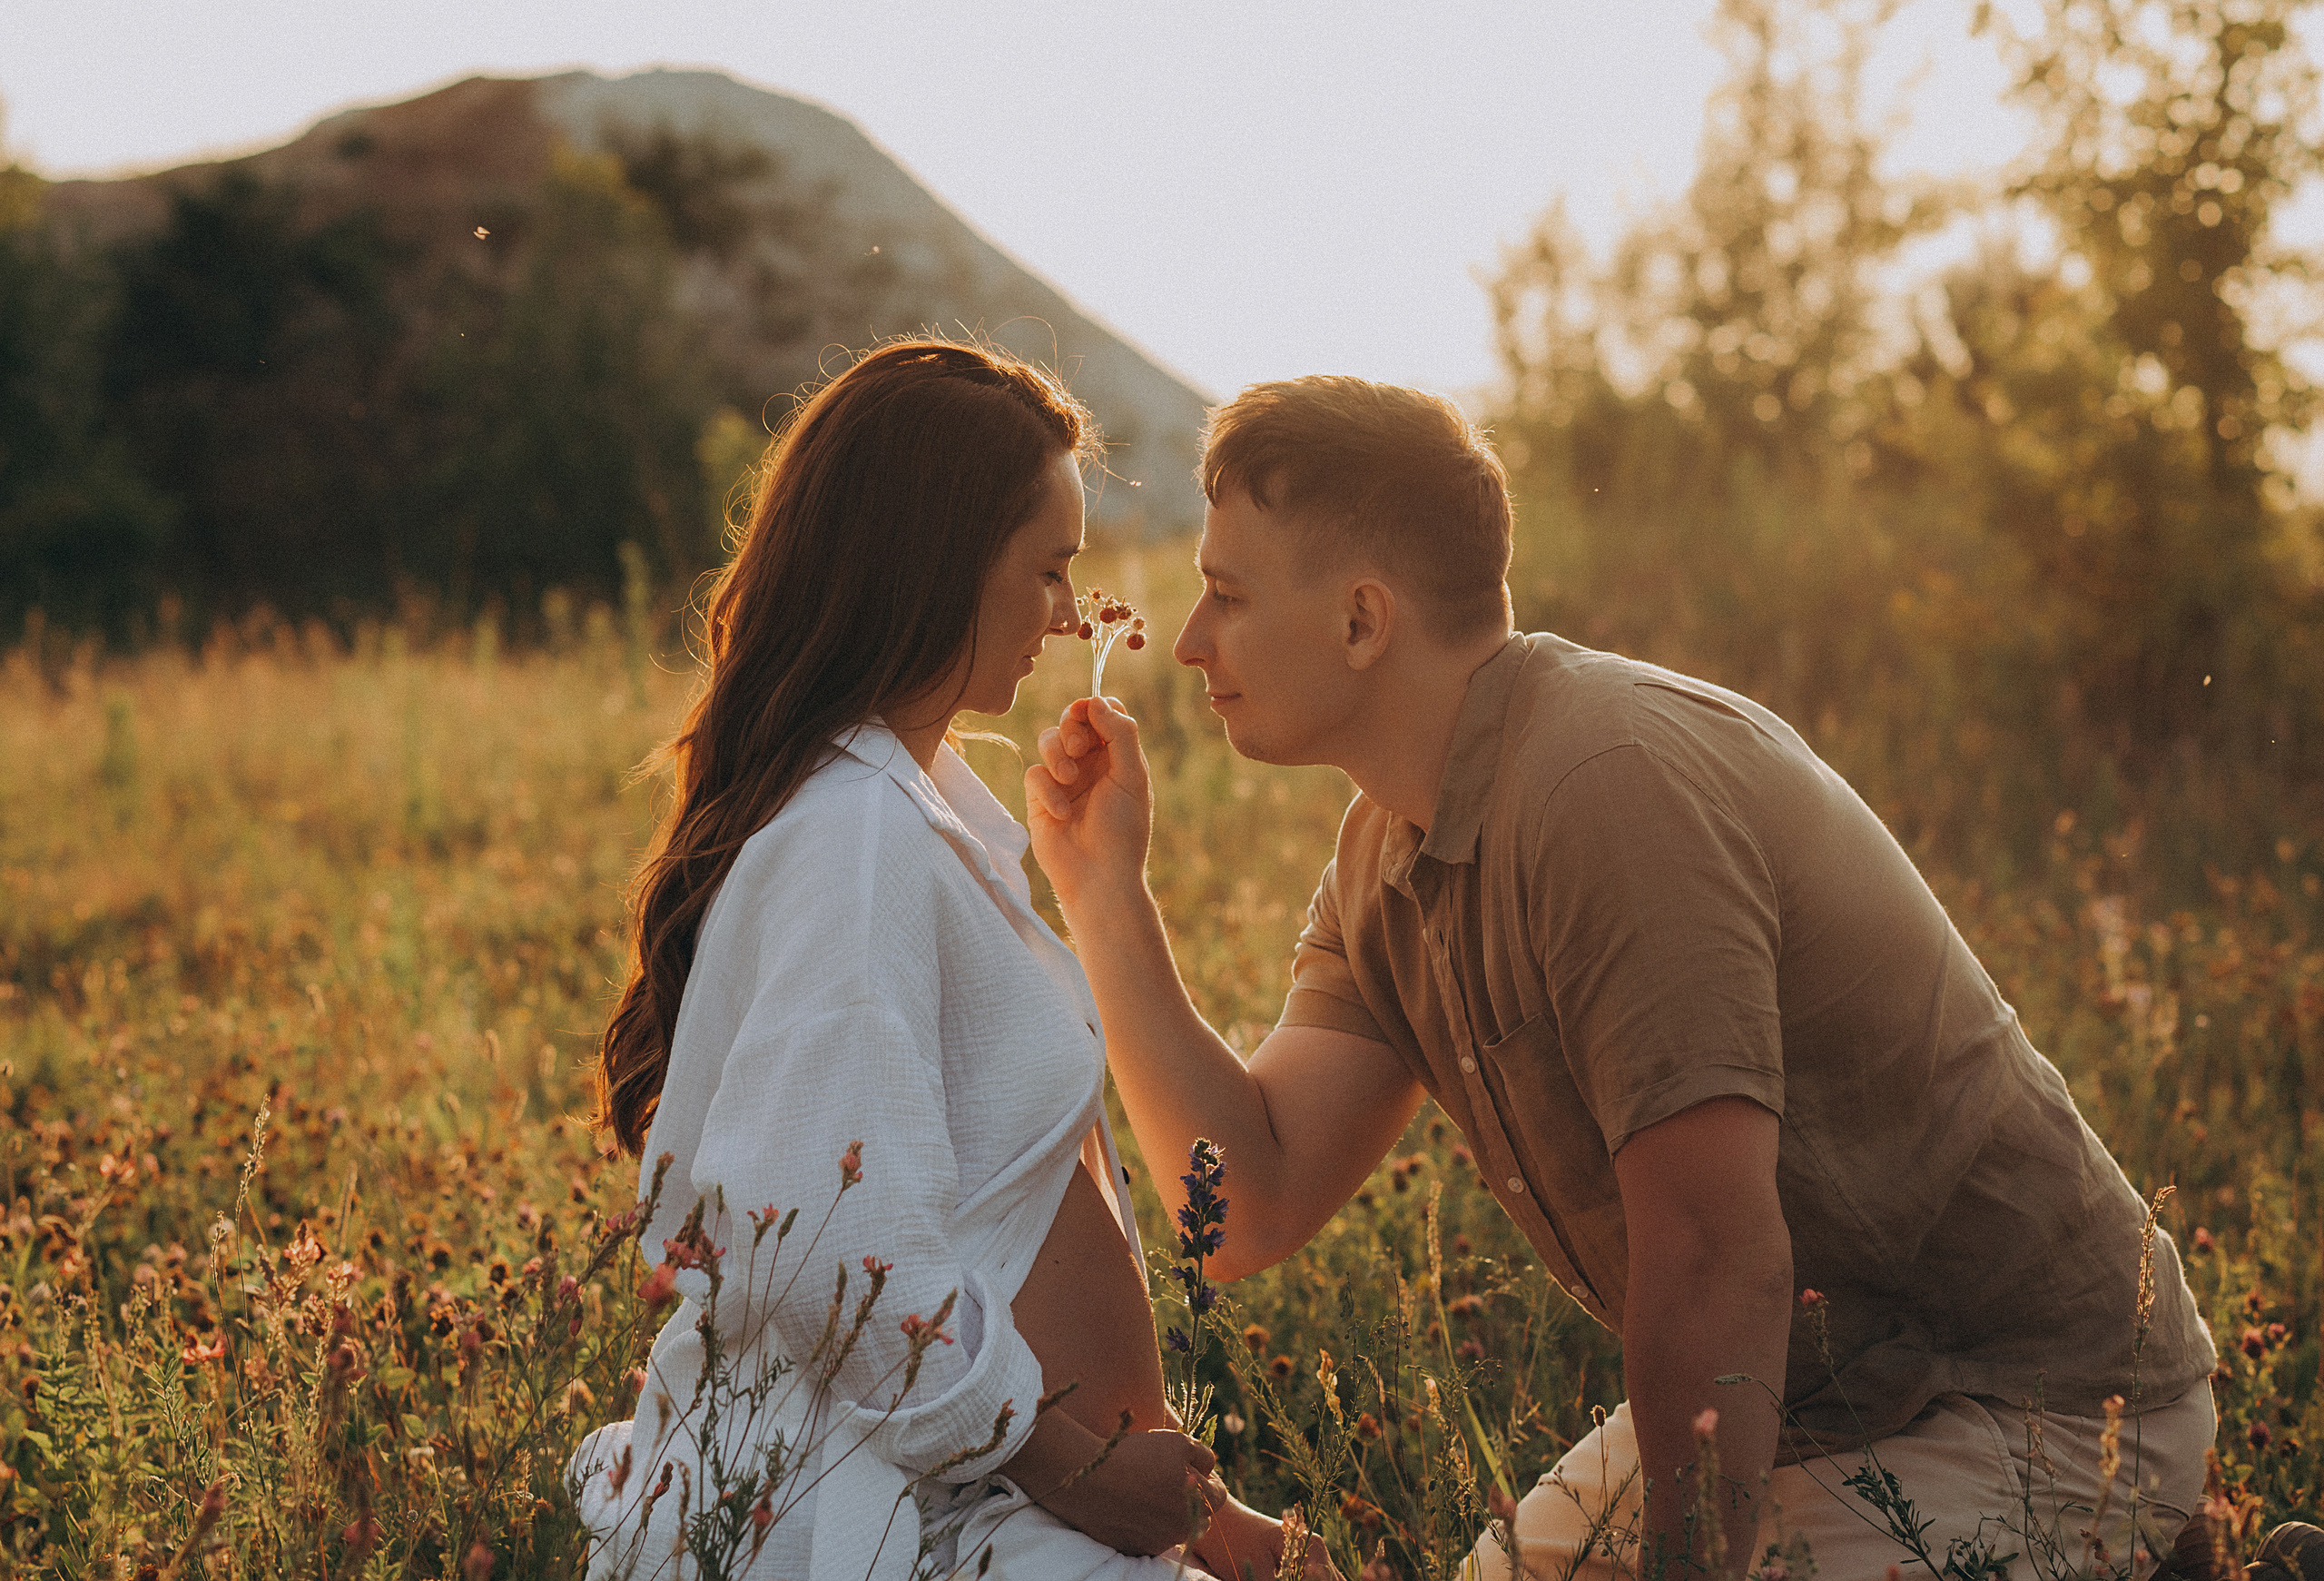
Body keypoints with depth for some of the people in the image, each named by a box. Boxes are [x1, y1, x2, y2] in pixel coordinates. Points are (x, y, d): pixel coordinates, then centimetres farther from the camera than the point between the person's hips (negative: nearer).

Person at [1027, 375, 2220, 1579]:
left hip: (2031, 1420, -9)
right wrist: (1104, 893, -5)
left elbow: (1717, 1260, -28)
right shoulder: (1389, 848, 4)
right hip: (1793, 1392, 9)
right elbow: (1254, 1208, -2)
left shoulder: (1614, 784, -26)